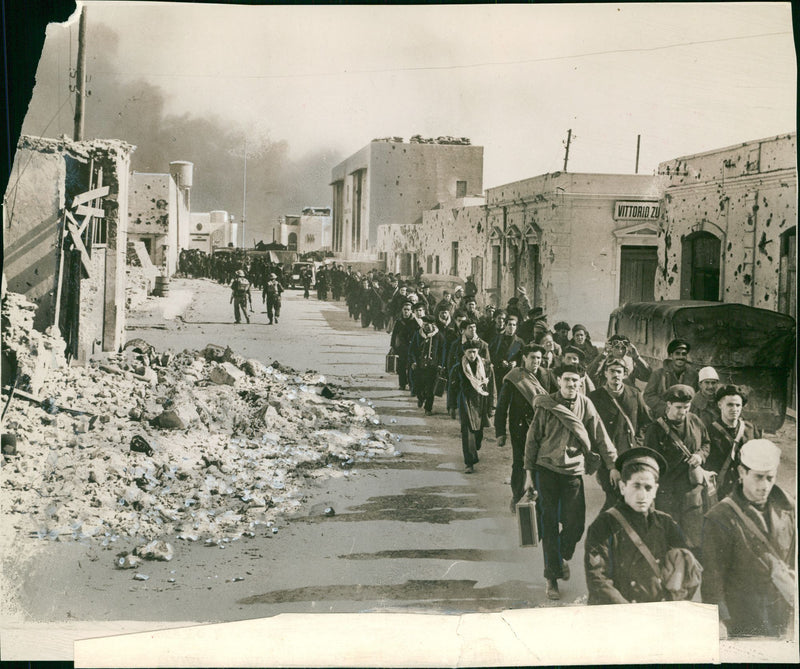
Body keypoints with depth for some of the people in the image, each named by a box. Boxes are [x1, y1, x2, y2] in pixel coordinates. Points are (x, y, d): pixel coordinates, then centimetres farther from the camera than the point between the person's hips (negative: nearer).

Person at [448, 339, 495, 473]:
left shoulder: (486, 367, 1)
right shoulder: (458, 368, -2)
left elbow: (491, 387, 6)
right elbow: (452, 387, 5)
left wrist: (491, 407, 5)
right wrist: (451, 407, 3)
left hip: (481, 405, 2)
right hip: (466, 403, -2)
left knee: (478, 432, 9)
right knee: (467, 432, -11)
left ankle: (474, 451, 37)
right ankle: (469, 462, -8)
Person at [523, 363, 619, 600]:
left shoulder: (585, 405, 2)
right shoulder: (546, 405, -2)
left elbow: (600, 437, 8)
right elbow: (532, 439, 3)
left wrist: (612, 464, 4)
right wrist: (529, 473, 2)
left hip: (574, 471, 1)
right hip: (546, 469, -1)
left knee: (575, 525, -1)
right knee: (549, 525, -2)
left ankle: (562, 556, 30)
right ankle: (551, 576, 8)